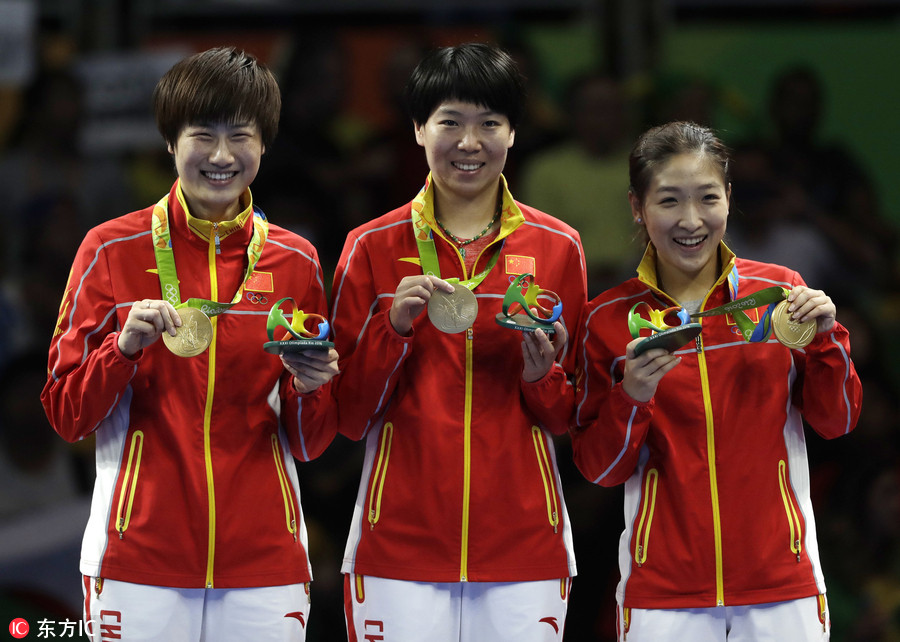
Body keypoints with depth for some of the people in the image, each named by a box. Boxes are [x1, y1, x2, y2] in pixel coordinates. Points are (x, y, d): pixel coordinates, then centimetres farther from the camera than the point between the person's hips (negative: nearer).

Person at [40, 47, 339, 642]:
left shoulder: (296, 262, 6)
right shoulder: (113, 250, 0)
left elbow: (310, 444, 10)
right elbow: (66, 414, 1)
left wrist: (308, 388, -11)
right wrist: (125, 346, -16)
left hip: (264, 568, 2)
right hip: (140, 562, -2)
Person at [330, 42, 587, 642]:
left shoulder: (558, 248, 6)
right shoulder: (372, 248, 4)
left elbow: (575, 422, 11)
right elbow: (349, 415, 4)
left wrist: (544, 376, -10)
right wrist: (394, 327, -11)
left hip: (523, 546, 1)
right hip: (400, 546, -1)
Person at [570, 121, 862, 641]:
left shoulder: (779, 291, 1)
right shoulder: (610, 320, 0)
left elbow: (836, 423, 6)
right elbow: (600, 469, 1)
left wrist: (826, 340, -10)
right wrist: (631, 399, -16)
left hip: (781, 581, 1)